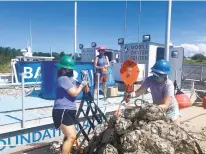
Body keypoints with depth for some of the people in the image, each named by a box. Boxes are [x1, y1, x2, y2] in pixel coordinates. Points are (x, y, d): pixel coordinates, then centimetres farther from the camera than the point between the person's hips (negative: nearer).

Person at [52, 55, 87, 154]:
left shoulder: (69, 78, 18)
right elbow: (75, 93, -18)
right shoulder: (63, 79, -15)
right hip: (62, 112, -11)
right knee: (71, 136, -18)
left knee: (70, 136, 21)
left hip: (69, 111, 11)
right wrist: (82, 84, -4)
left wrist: (83, 81, 4)